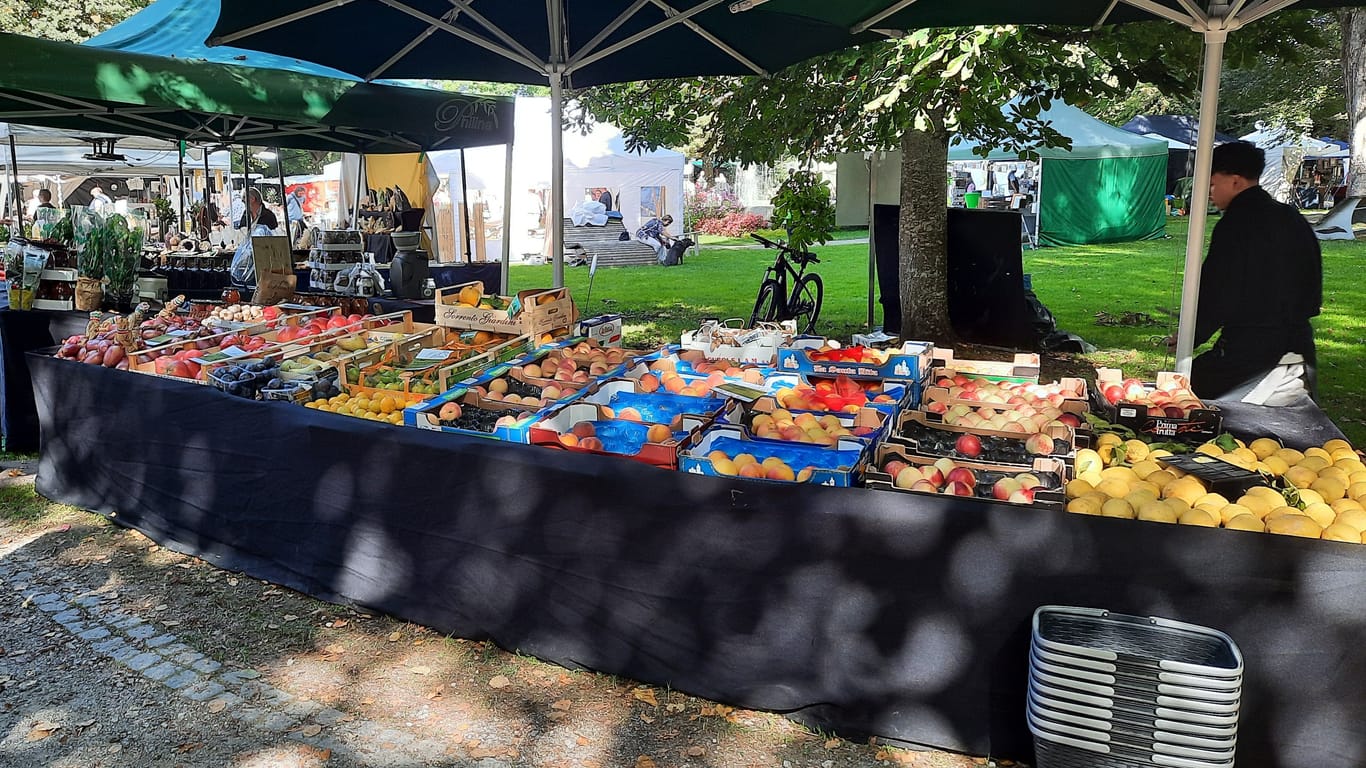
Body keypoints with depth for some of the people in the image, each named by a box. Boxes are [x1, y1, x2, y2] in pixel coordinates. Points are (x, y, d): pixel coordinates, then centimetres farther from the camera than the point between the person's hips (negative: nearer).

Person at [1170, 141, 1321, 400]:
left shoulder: (1235, 225, -12)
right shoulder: (1295, 220, 14)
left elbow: (1216, 296, -15)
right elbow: (1313, 294, 19)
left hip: (1247, 350, -9)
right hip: (1298, 347, 9)